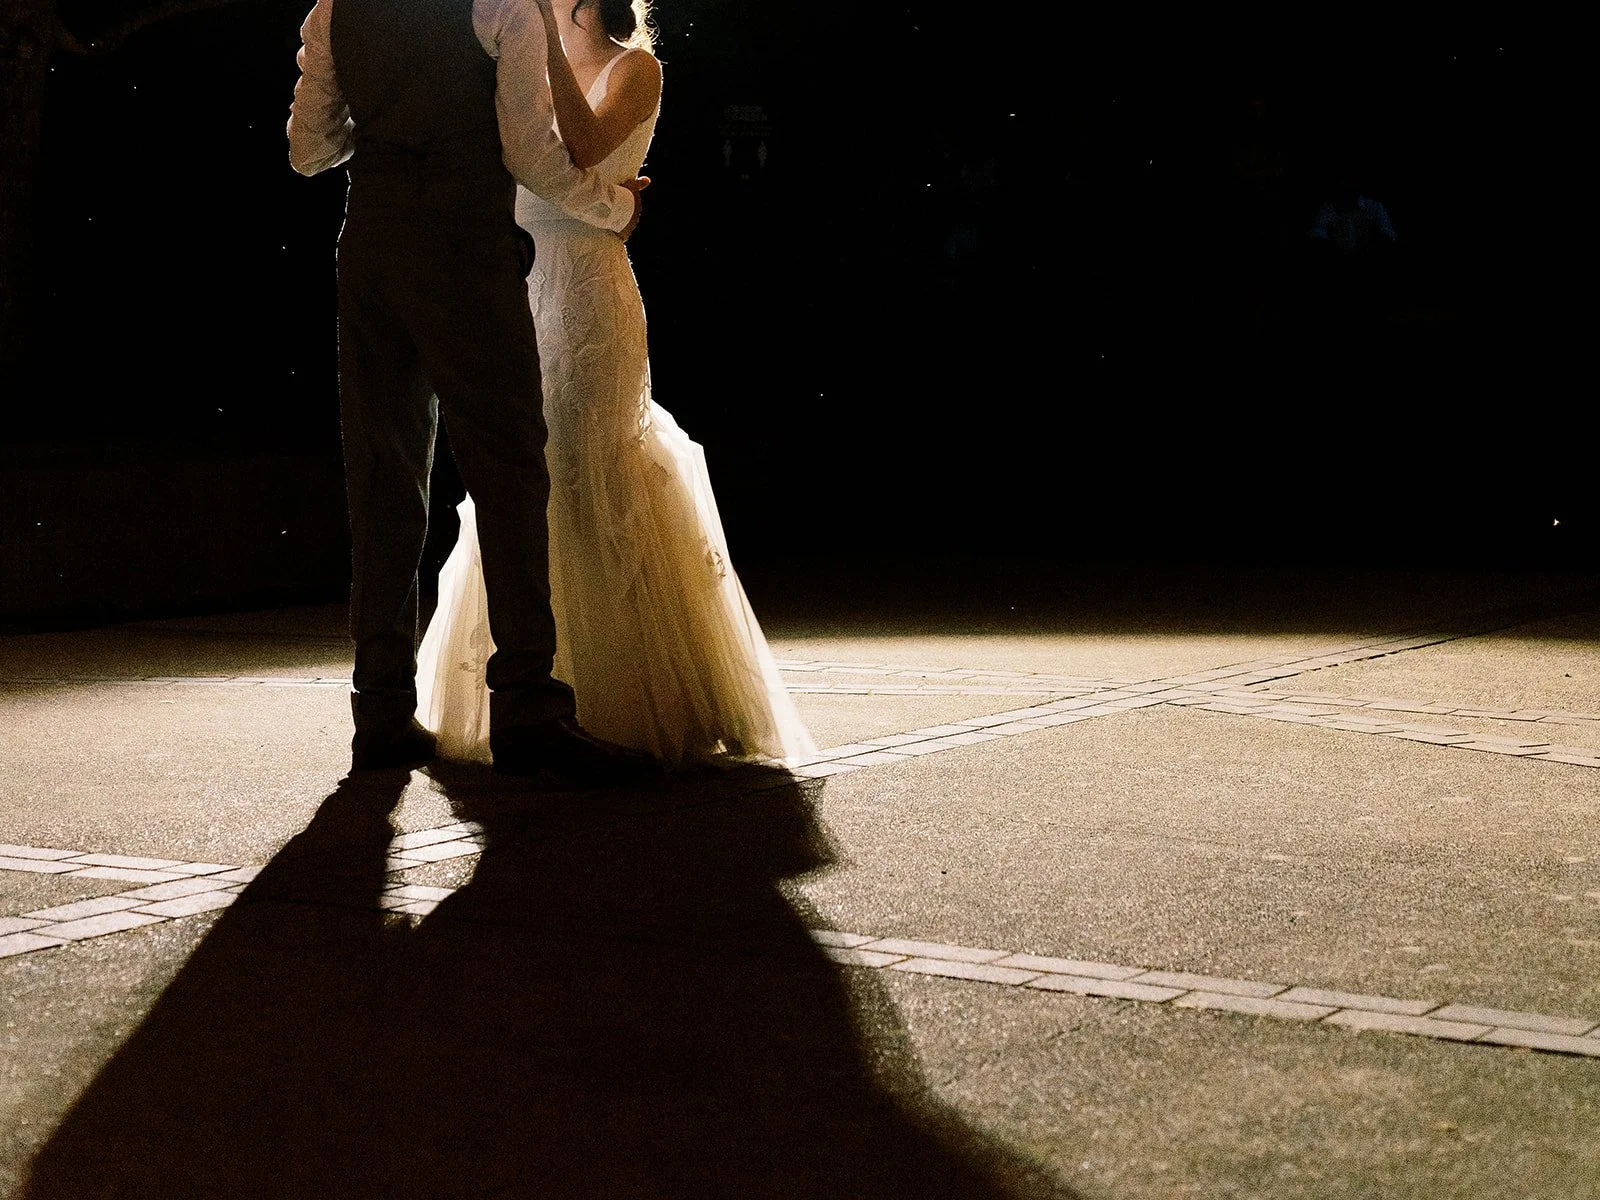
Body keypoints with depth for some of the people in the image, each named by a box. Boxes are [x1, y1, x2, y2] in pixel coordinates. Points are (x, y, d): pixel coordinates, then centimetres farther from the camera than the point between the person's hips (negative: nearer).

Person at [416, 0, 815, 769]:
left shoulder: (633, 67, -3)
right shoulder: (539, 74, 18)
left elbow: (583, 149, -21)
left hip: (590, 300, -8)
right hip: (527, 299, 8)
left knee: (589, 494, -8)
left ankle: (629, 709, -1)